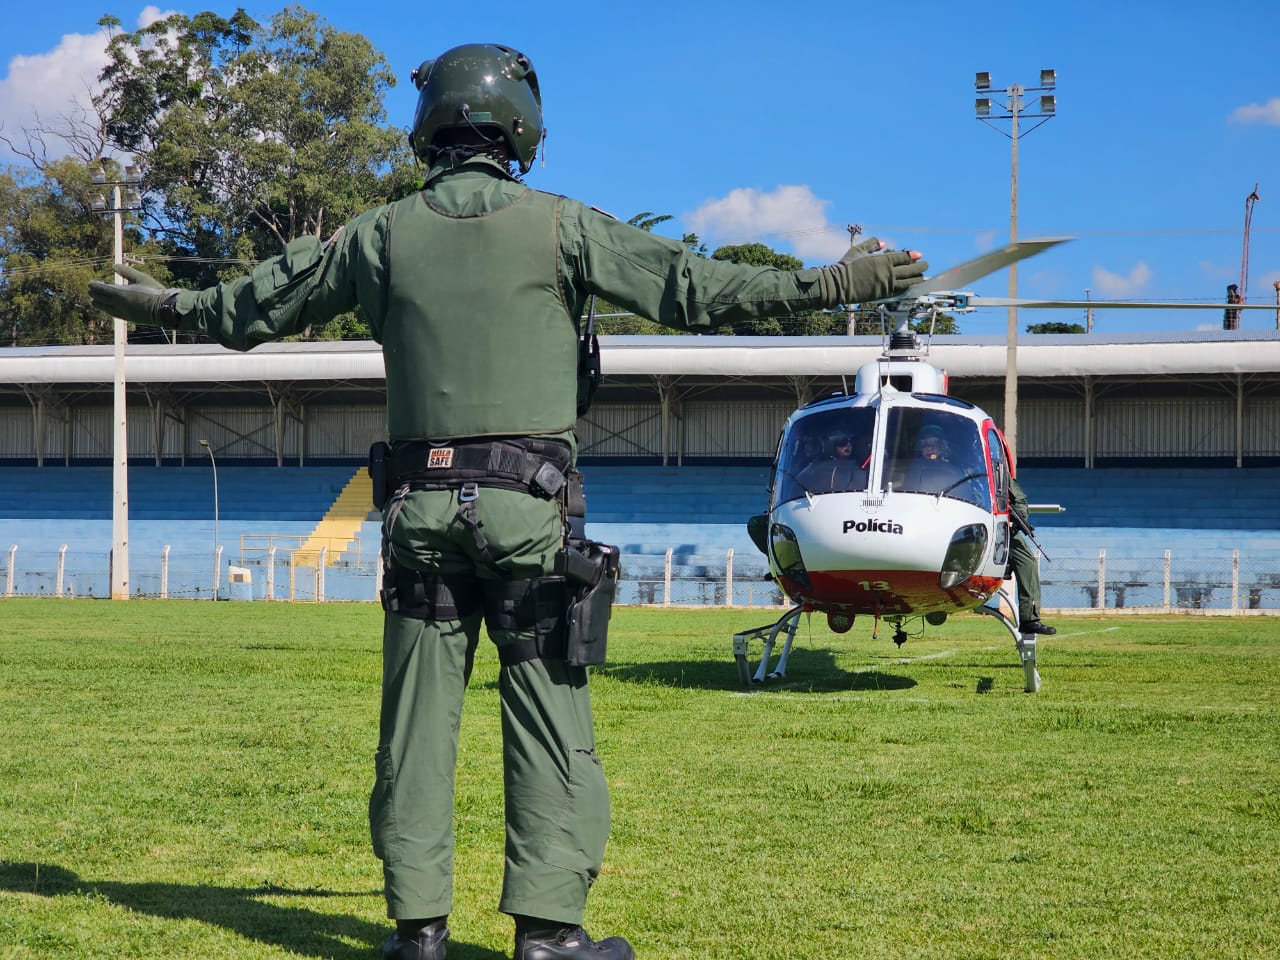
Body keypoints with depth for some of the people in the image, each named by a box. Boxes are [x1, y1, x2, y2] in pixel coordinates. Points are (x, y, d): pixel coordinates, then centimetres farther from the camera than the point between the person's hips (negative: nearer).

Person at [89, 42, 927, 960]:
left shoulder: (382, 234, 7)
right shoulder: (558, 226, -1)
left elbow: (258, 304, 17)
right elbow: (691, 286, -3)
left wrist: (165, 305, 36)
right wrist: (835, 283, 3)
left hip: (422, 506, 3)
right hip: (529, 507, -2)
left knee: (417, 719, 8)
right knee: (549, 720, 2)